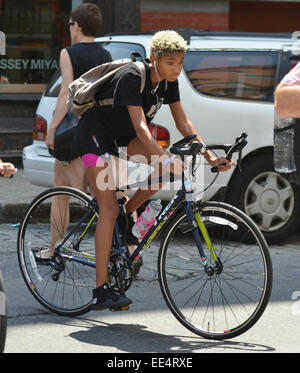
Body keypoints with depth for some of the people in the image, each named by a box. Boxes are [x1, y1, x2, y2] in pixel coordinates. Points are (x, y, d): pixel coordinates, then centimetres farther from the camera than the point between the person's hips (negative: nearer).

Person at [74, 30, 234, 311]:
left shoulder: (168, 81, -7)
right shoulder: (131, 77, -29)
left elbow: (182, 122, -2)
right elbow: (140, 126, -37)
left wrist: (208, 155, -12)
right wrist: (166, 158, -48)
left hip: (121, 136, 7)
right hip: (94, 137, -7)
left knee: (165, 165, -18)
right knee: (109, 209, -16)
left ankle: (127, 217, 5)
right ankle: (101, 291, -16)